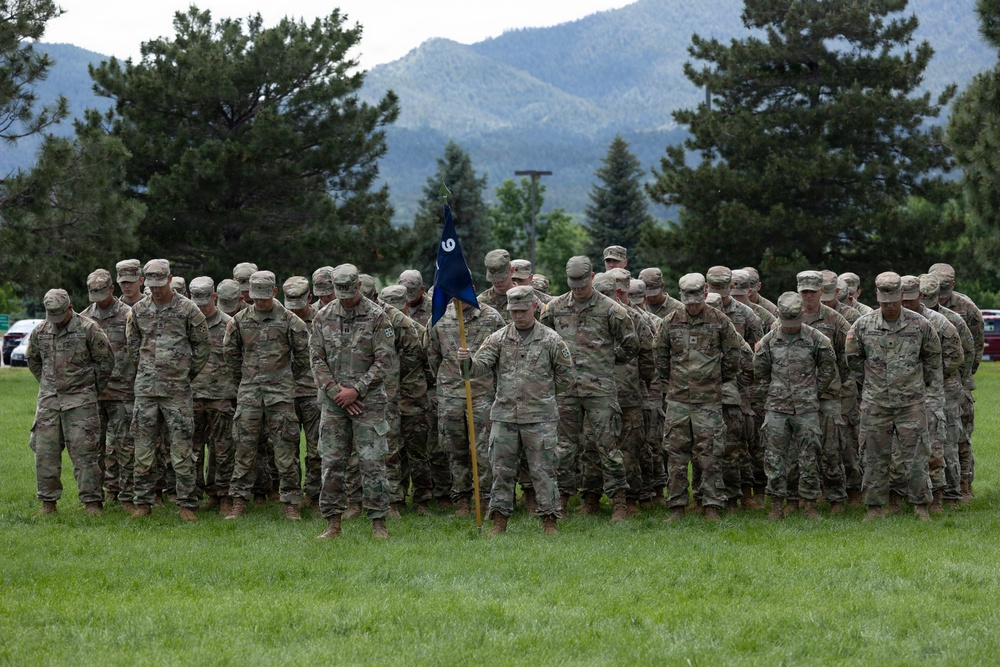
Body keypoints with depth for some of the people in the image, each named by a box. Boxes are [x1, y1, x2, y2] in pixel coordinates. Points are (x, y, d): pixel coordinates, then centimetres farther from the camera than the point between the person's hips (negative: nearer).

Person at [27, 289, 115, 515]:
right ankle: (48, 501, 12)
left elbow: (106, 361, -1)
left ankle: (92, 502, -2)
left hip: (80, 401, -4)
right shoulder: (39, 332, 5)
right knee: (44, 450, 3)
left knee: (84, 452, -7)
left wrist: (93, 390, 4)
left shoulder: (88, 329, -8)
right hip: (48, 401, 4)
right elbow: (33, 360, 23)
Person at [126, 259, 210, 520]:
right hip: (145, 388, 3)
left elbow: (203, 346, 5)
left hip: (177, 388, -3)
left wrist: (188, 373, 6)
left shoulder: (187, 309, -3)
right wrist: (144, 371, 14)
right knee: (143, 444, 4)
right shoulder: (138, 310, 7)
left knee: (181, 446, -3)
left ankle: (187, 504, 2)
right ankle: (143, 503, 11)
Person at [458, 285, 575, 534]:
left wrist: (542, 394, 7)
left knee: (543, 470, -1)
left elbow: (567, 377, 7)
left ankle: (549, 520, 5)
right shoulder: (498, 339, 7)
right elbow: (480, 367, -3)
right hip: (504, 416, 2)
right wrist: (467, 361, -24)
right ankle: (499, 520, 12)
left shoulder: (550, 340, 2)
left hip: (540, 418, -2)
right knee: (502, 469, 5)